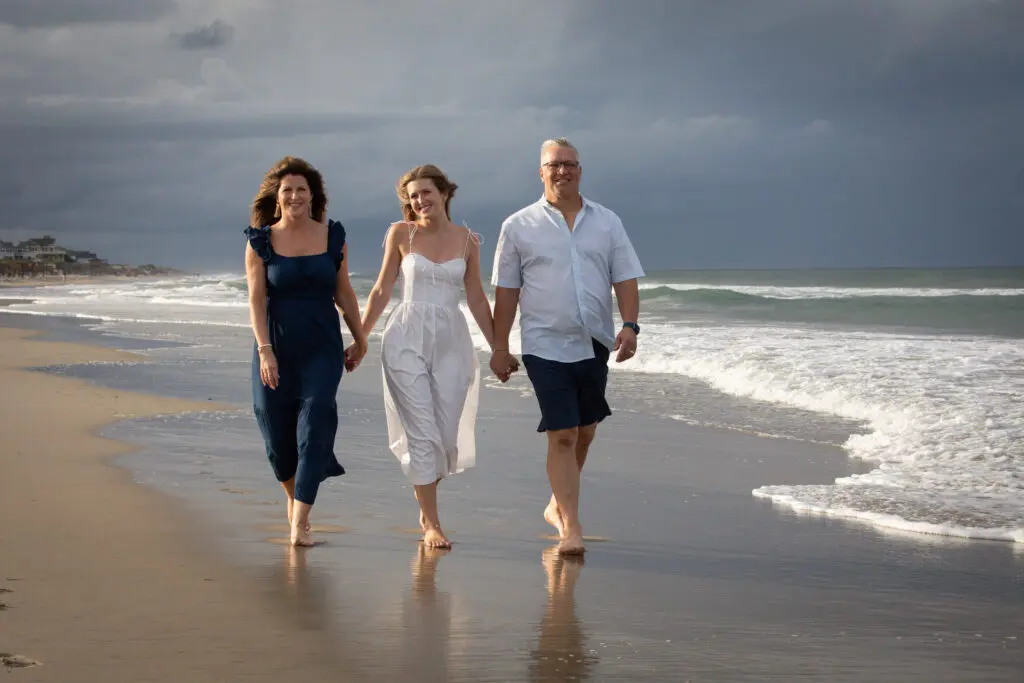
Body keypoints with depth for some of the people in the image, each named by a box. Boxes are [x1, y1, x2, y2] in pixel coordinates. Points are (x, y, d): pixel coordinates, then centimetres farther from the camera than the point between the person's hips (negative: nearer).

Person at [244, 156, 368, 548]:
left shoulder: (333, 236, 4)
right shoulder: (261, 241, -1)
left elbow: (343, 292, 12)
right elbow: (256, 299, -6)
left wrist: (360, 339, 16)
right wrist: (264, 350, -15)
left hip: (322, 348, 0)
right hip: (276, 346, 0)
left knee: (315, 427, -11)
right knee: (276, 432, 6)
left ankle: (300, 522, -10)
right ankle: (293, 495, 36)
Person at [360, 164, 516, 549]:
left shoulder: (467, 240, 5)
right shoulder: (401, 234, 0)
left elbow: (476, 299, 10)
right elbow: (382, 291, 5)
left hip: (451, 343, 2)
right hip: (406, 339, -2)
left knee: (446, 434, 2)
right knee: (422, 432, -6)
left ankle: (425, 504, 28)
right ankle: (431, 524, 1)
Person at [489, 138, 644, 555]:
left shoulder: (607, 222, 7)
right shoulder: (518, 227, 1)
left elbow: (625, 279, 5)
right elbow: (506, 291, 2)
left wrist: (630, 325, -10)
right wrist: (499, 347, 1)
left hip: (595, 344, 4)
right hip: (546, 345, -4)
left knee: (584, 432, 13)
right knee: (562, 435, -10)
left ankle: (558, 506, 33)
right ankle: (570, 528, -7)